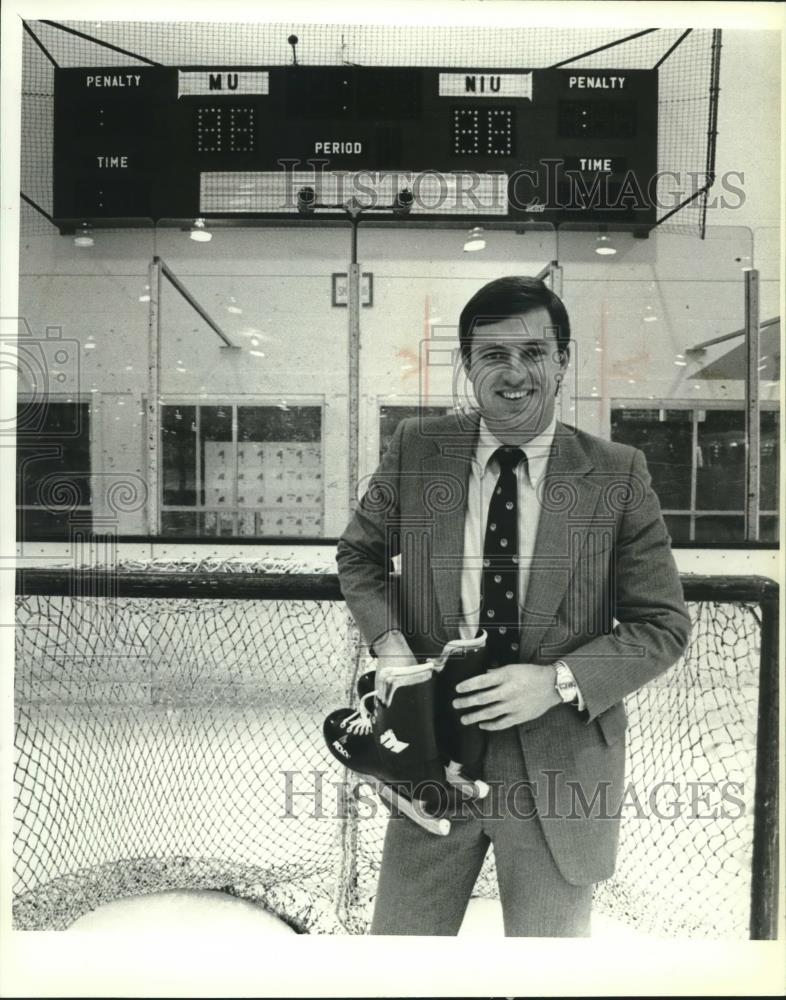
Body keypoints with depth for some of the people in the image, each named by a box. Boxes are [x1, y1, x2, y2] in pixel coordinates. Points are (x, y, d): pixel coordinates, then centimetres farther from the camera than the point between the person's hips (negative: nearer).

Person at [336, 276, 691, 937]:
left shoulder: (617, 474, -7)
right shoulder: (417, 449, -4)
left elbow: (665, 623, -2)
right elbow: (359, 555, 10)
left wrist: (559, 681, -17)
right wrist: (389, 645, -8)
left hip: (560, 763, 0)